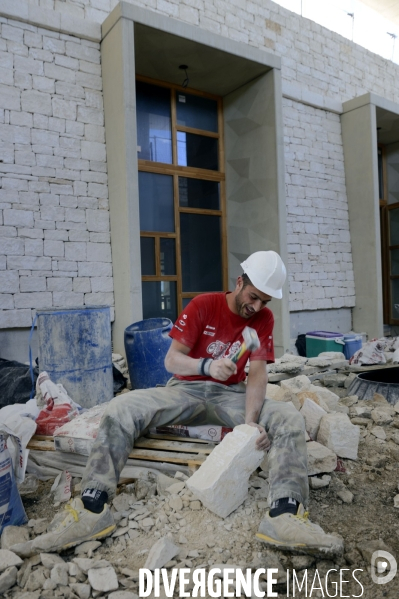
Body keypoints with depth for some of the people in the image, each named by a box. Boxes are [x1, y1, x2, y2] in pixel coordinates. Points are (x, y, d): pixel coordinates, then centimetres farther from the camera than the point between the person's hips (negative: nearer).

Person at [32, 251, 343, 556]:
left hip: (231, 394, 2)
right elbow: (171, 360, -13)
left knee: (289, 418, -24)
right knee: (121, 409, -25)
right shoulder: (203, 305, -8)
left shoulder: (263, 318, -1)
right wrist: (206, 365, -35)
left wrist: (251, 421, -26)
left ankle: (284, 516, -33)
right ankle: (92, 508, -21)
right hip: (186, 389, -1)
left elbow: (258, 372, -9)